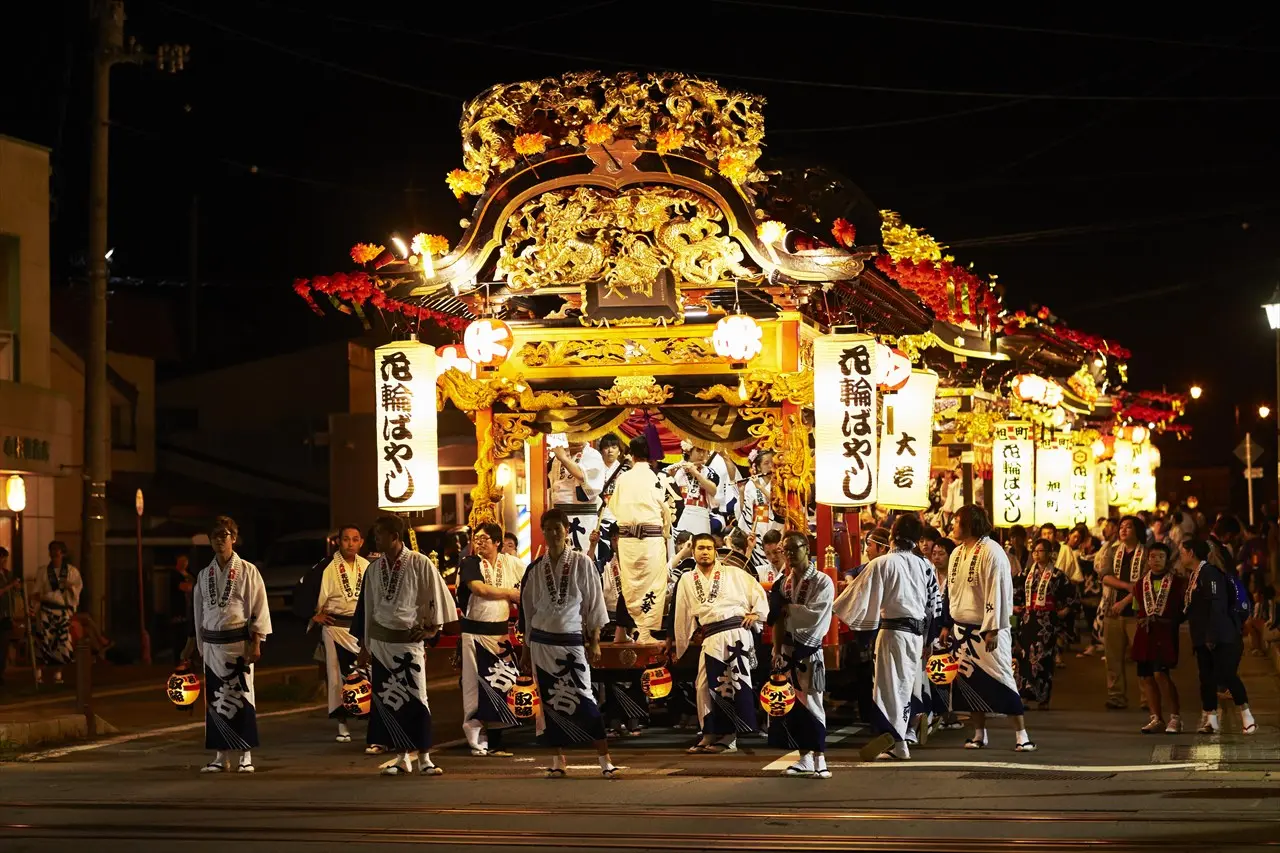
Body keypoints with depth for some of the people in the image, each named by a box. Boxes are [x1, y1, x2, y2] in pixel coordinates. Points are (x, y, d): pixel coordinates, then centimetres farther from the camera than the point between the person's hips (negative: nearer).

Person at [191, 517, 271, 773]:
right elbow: (199, 613, 16)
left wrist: (255, 644, -10)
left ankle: (246, 756, 1)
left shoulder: (247, 571, -2)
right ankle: (220, 756, 11)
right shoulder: (204, 575, 11)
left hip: (239, 643, -4)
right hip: (212, 644, 4)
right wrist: (201, 646, 13)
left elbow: (259, 609, -4)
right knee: (215, 700, 5)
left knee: (242, 697, -3)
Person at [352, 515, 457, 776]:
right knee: (389, 700, 4)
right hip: (381, 641, 4)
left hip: (409, 640, -4)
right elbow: (367, 607, 12)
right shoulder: (374, 568, 5)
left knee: (415, 699, -5)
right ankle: (402, 758, 12)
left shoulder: (420, 564, -9)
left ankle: (424, 758, 2)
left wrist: (433, 627, -4)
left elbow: (437, 597, -2)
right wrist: (364, 645, 13)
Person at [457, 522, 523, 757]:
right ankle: (477, 741, 4)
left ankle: (494, 742, 7)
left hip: (500, 633, 3)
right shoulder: (470, 563, -4)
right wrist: (510, 592, -9)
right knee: (477, 687, -2)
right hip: (475, 633, -3)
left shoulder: (510, 563, 7)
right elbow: (480, 589, -19)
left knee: (500, 686, 2)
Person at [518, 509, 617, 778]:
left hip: (572, 642, -3)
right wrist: (525, 649, 11)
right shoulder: (535, 569, 4)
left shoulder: (582, 563, -3)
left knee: (583, 701, -8)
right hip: (542, 643, 3)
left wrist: (595, 642, -3)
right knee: (551, 702, 5)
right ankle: (559, 759, 14)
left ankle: (605, 758, -4)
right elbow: (527, 610, 10)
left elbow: (594, 604, 0)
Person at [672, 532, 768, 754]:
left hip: (737, 633, -3)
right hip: (711, 639, 3)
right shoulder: (687, 580, 14)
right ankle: (710, 735, 14)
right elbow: (682, 615, 16)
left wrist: (757, 613, -4)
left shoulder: (733, 574, 9)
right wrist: (678, 644, 18)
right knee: (707, 686, 3)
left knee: (737, 685, -5)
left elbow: (758, 591, 10)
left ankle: (729, 737, -1)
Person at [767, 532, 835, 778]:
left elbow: (814, 616, -17)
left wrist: (787, 608, -7)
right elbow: (777, 620, 8)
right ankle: (804, 758, 13)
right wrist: (777, 651, -3)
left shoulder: (823, 582, -7)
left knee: (811, 703, -8)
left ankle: (819, 760, -5)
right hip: (787, 650, 6)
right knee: (793, 704, 6)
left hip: (809, 650, -6)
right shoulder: (783, 584, 11)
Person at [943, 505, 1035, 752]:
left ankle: (1021, 735, -2)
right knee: (969, 680, 9)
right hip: (962, 628, 7)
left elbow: (997, 593, -18)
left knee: (1000, 679, -7)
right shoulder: (957, 553, 9)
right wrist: (947, 625, 15)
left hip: (987, 629, -7)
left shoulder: (991, 552, -15)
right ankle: (979, 734, 18)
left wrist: (992, 630, -21)